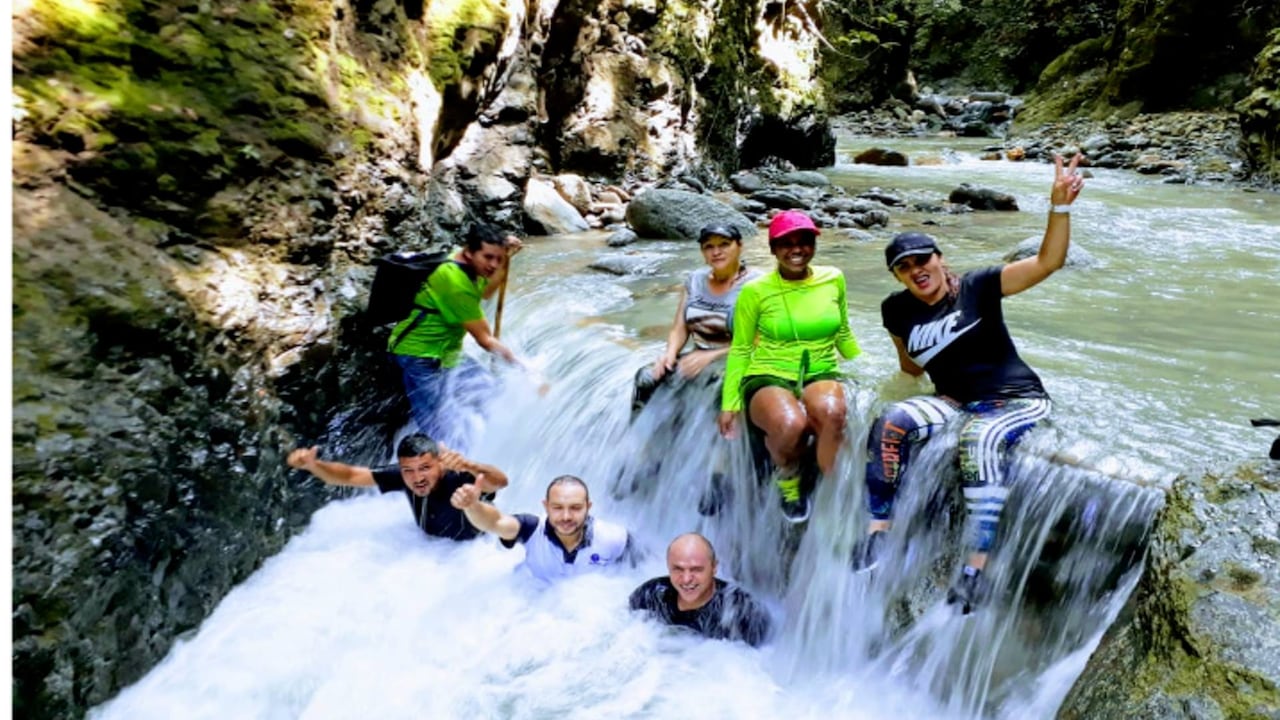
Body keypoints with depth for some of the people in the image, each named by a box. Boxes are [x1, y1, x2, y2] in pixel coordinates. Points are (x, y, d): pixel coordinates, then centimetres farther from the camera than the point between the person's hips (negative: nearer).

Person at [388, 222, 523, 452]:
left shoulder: (465, 265, -2)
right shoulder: (455, 282, -29)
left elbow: (485, 292, 21)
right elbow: (484, 339, -24)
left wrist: (506, 258, 7)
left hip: (447, 354, 10)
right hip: (420, 361, -10)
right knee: (450, 443, -14)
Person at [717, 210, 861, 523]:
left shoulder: (833, 280, 6)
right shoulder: (756, 291, -3)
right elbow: (740, 350, 4)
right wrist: (729, 404, 0)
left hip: (821, 375, 2)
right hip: (768, 378, -2)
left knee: (831, 412, -36)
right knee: (790, 424, -36)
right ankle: (787, 481, -1)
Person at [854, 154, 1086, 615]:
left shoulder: (976, 288, -8)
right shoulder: (897, 311, 4)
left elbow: (1046, 262, -20)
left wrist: (1060, 206, -30)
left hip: (1018, 401, -4)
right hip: (957, 403, 5)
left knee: (978, 441, -36)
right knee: (892, 422, -21)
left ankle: (976, 569, -37)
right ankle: (880, 530, -18)